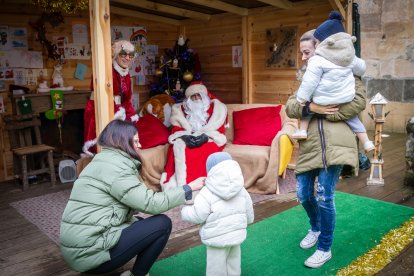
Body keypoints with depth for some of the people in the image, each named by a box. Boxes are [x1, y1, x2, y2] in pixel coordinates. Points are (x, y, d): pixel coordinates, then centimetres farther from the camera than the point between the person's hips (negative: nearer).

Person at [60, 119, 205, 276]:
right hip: (90, 252, -10)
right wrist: (189, 188, -11)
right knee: (163, 224, -8)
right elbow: (150, 203, -17)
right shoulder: (115, 166, -14)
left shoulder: (105, 160, 15)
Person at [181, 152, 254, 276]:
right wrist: (246, 222, 30)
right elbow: (249, 213, 9)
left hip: (217, 237, -6)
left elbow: (197, 216, -17)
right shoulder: (241, 189, 1)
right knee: (233, 261, 23)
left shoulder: (207, 193, -18)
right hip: (237, 234, 6)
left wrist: (184, 211, 2)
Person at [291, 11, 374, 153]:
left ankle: (302, 130, 9)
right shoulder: (350, 57, 9)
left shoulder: (317, 60, -12)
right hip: (346, 100, 5)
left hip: (323, 101, -5)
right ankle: (366, 143, 26)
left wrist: (301, 100, -9)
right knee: (353, 117, 27)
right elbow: (361, 68, 25)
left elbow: (309, 83, -14)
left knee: (307, 103, 21)